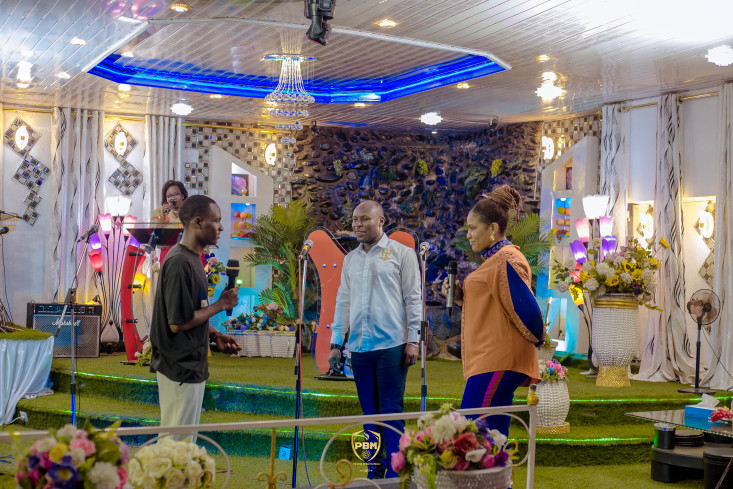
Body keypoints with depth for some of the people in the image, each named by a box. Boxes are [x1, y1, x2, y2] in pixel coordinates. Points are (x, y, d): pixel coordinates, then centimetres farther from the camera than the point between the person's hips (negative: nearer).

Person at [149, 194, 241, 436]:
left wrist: (215, 336, 9)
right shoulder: (179, 262, -21)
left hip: (191, 364, 10)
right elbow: (177, 323, -23)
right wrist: (220, 305, -15)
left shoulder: (191, 258, 11)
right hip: (180, 368, -10)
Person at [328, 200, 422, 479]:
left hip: (391, 344, -5)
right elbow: (343, 301, 19)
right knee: (369, 412, 8)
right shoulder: (350, 259, 16)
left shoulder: (401, 253, 2)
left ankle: (394, 473, 3)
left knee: (391, 411, -4)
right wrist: (336, 342, 13)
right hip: (359, 346, 5)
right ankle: (374, 471, 16)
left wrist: (413, 340, -7)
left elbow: (413, 298, -1)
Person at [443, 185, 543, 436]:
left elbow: (525, 309, -18)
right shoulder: (494, 259, 20)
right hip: (490, 361, 10)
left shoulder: (506, 261, -14)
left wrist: (538, 341, -2)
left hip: (497, 362, -10)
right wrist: (461, 296, 9)